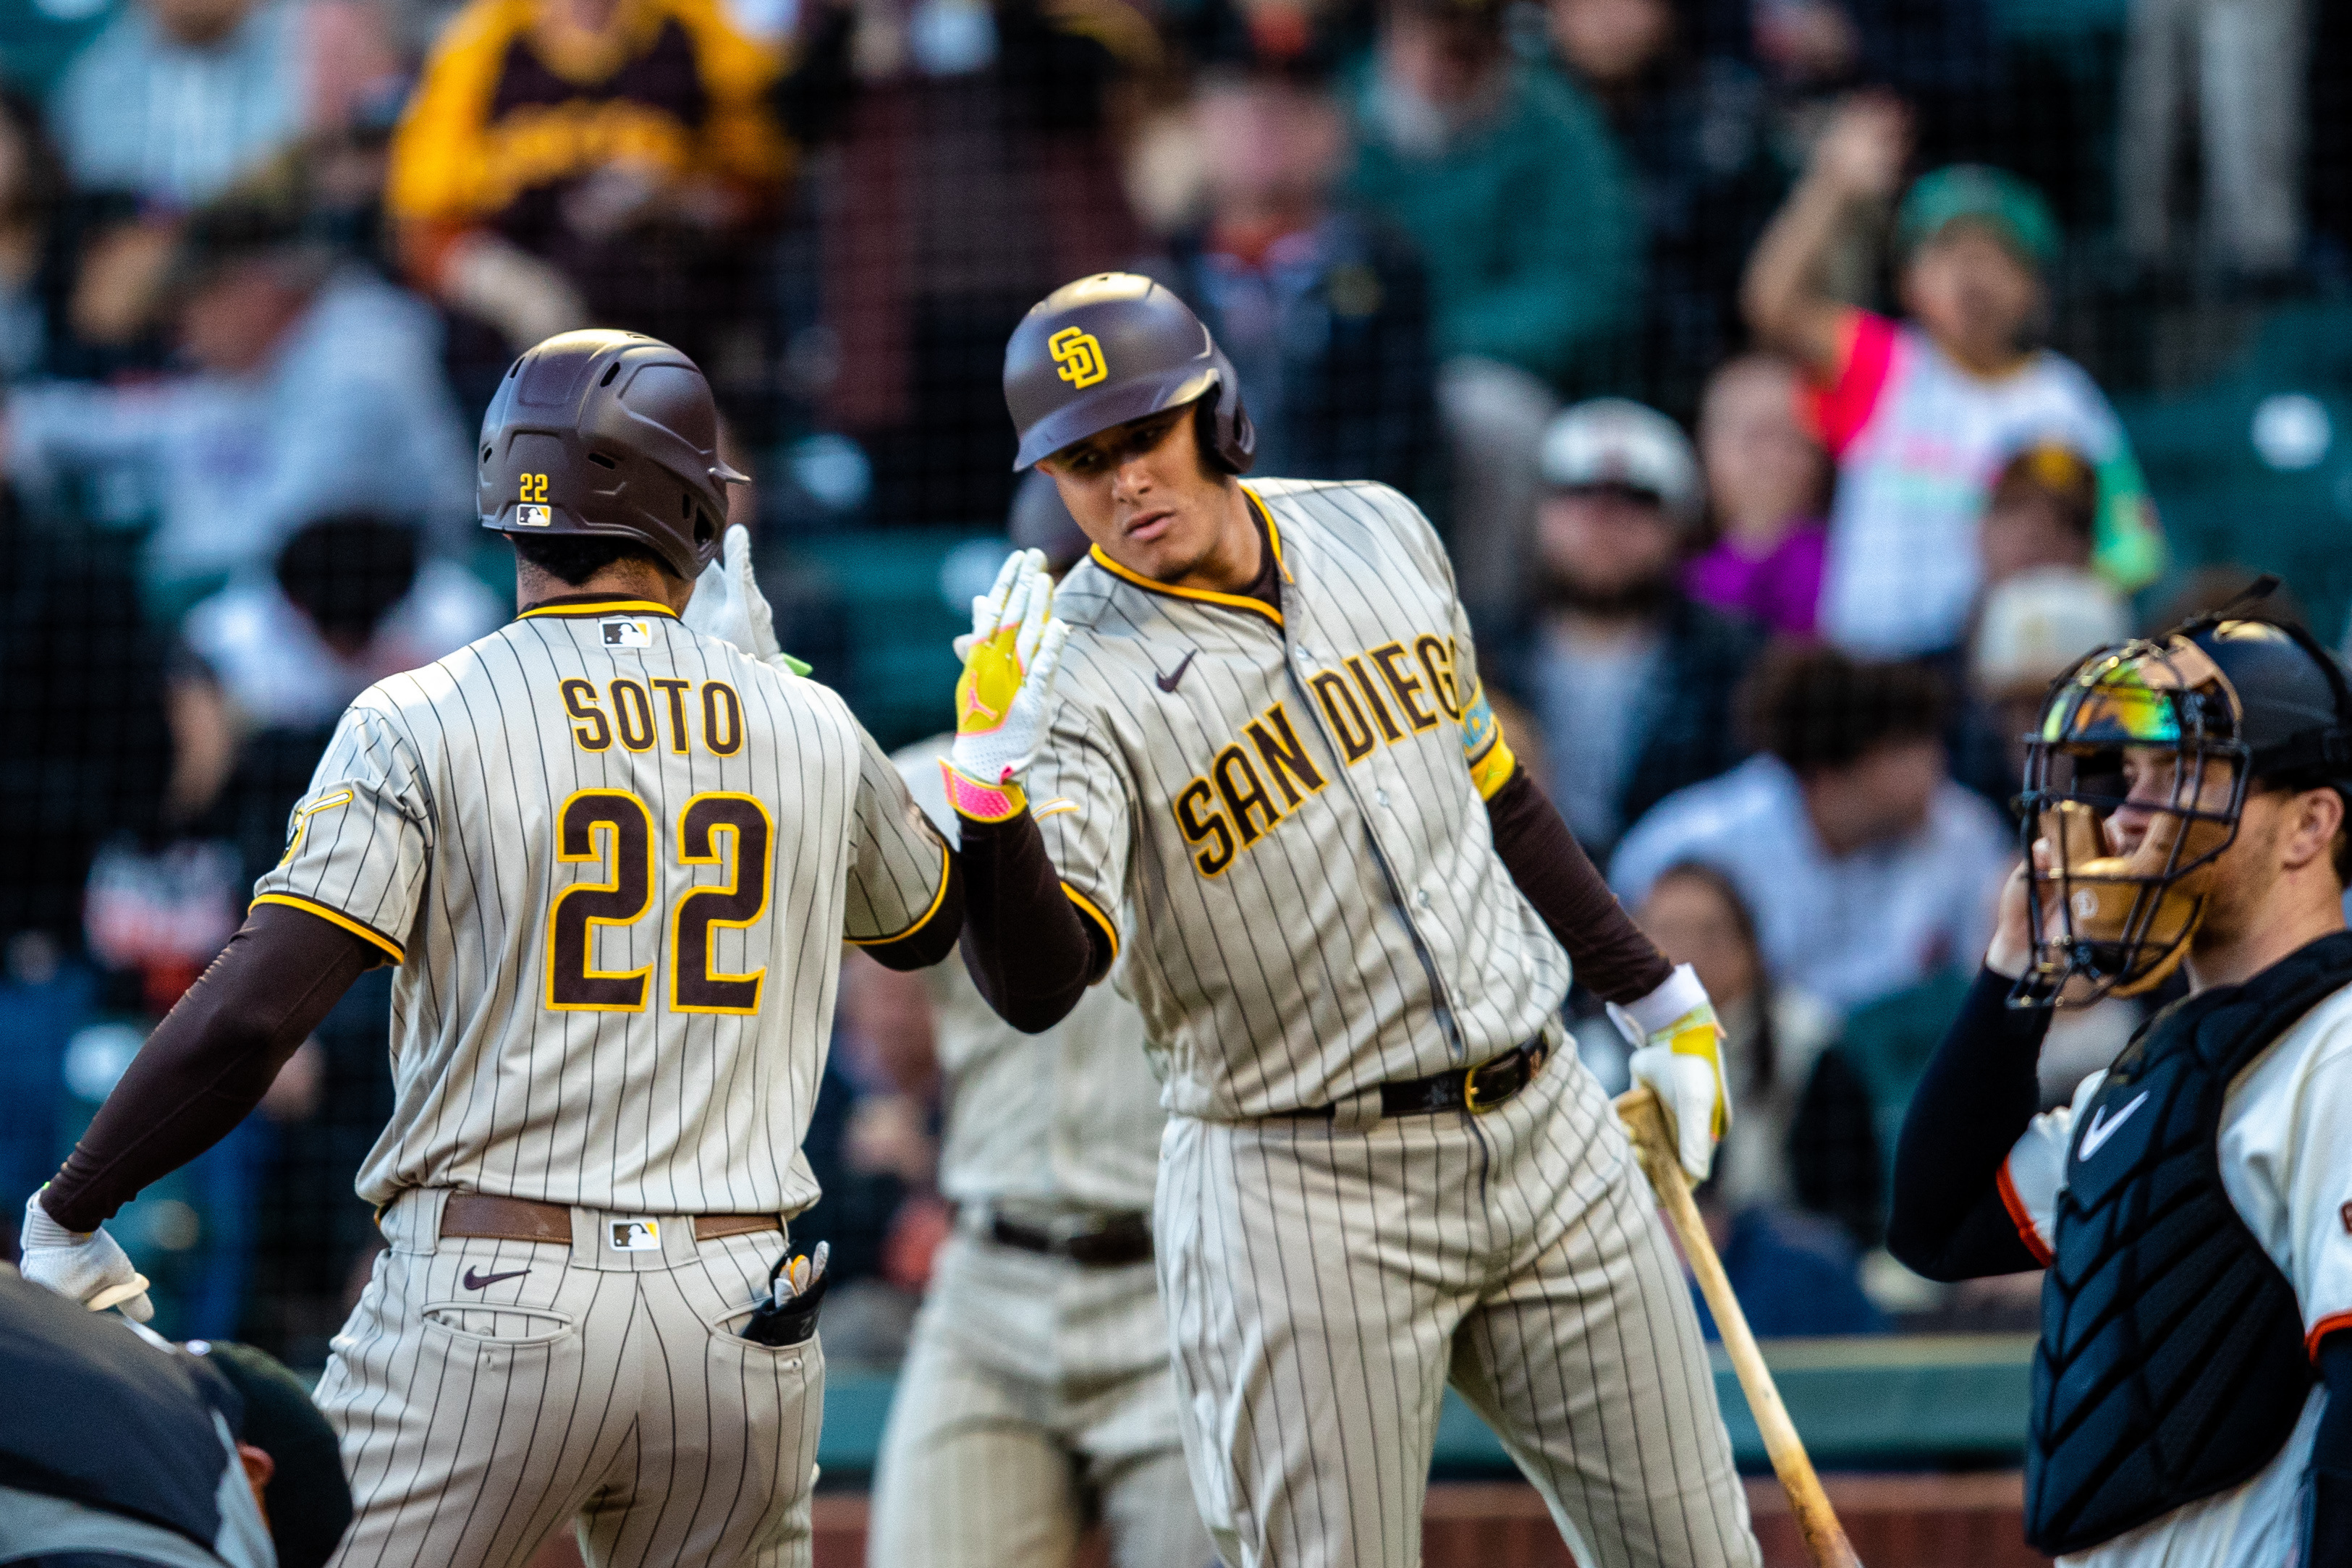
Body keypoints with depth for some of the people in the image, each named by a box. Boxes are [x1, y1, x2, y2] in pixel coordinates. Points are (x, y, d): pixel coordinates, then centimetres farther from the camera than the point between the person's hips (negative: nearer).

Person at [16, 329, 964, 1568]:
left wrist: (67, 1212, -2)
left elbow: (253, 1014, -12)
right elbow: (928, 920, 30)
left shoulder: (421, 723, -4)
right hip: (746, 1319, 3)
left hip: (487, 1311, -3)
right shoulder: (810, 730, 8)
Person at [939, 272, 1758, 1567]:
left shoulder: (1378, 535, 5)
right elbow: (1035, 986, -27)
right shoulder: (1078, 683, -13)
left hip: (1542, 1128, 5)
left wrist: (1660, 1004, 22)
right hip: (1303, 1195, -5)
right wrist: (989, 770, -42)